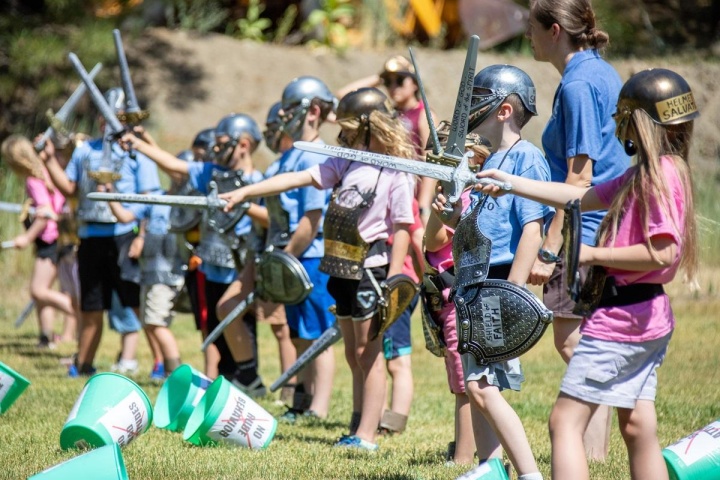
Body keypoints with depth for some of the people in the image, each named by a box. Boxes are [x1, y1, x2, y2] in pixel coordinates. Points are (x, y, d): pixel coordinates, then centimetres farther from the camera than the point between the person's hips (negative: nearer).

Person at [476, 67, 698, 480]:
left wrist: (594, 255, -17)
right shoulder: (641, 173, 13)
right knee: (638, 429, 11)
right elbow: (584, 197, 22)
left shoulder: (660, 175, -16)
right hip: (647, 318, 10)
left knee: (566, 420, -9)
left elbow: (661, 252, -25)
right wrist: (512, 184, 21)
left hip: (619, 318, -10)